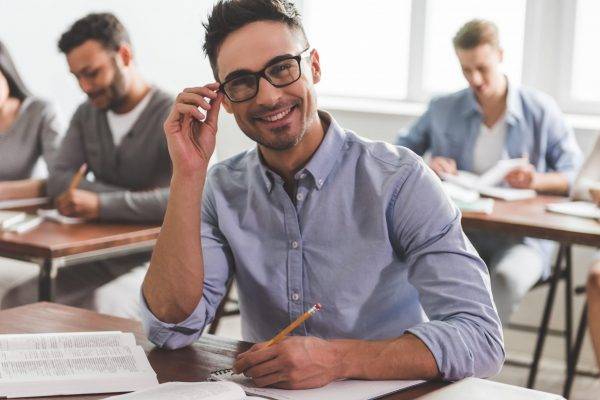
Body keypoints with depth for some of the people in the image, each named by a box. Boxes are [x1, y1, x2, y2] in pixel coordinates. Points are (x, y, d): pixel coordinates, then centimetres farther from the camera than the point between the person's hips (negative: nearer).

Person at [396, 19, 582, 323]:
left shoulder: (540, 110, 6)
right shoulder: (443, 110, 12)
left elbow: (578, 177, 6)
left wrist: (537, 180, -15)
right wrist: (425, 168, -8)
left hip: (522, 236, -1)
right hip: (459, 229, 2)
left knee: (507, 277, -38)